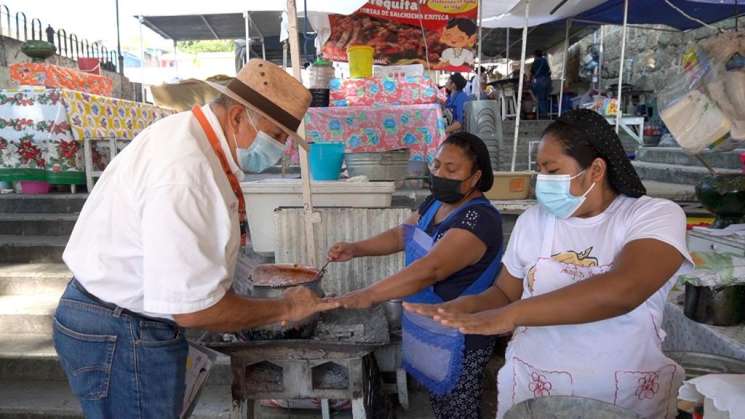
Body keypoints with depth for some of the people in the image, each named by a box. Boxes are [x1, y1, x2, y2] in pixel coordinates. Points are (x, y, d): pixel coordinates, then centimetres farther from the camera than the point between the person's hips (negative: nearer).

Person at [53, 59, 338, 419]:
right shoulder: (184, 169, -30)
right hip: (120, 337, -10)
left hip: (131, 321, 10)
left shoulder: (191, 138, 3)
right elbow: (194, 308, -30)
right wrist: (283, 309, -16)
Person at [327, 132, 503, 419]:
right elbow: (402, 235, 14)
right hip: (427, 333, 8)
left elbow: (430, 269, -38)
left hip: (457, 343, -8)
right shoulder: (435, 203, 2)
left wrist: (370, 295, -44)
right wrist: (355, 249, 0)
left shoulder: (479, 220, -27)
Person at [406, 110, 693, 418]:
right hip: (531, 388, 3)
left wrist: (511, 315, -34)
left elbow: (622, 291, -30)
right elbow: (505, 293, 8)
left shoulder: (657, 216, -12)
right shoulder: (533, 221, 0)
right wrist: (465, 306, -14)